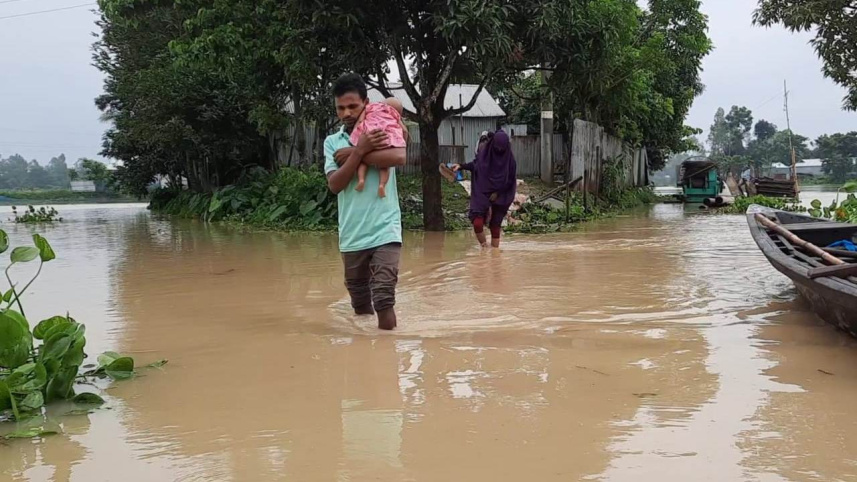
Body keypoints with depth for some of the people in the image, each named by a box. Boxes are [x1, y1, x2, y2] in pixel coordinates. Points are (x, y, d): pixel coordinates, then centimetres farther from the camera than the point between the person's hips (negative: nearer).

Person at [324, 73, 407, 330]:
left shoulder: (382, 130, 1)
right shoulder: (332, 142, 8)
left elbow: (399, 157, -21)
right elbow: (334, 185, -6)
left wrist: (352, 154, -13)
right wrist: (361, 150, -16)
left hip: (384, 230, -4)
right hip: (351, 236, 4)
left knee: (383, 298, -15)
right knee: (359, 304, 15)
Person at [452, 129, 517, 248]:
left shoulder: (509, 159, -8)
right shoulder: (484, 153, -4)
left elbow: (510, 180, -4)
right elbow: (475, 164, 13)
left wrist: (498, 193, -10)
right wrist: (461, 166, 0)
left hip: (499, 198, -1)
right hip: (482, 193, 1)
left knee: (495, 226, 3)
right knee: (477, 223, -15)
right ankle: (485, 248, 5)